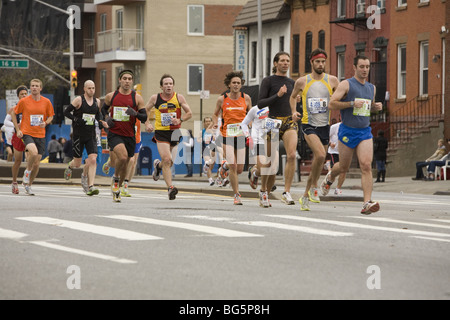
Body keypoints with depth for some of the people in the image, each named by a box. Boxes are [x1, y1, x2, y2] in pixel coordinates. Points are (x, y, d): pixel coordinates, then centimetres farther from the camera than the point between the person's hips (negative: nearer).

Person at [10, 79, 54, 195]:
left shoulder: (46, 102, 2)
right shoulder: (24, 101, -3)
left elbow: (51, 116, 15)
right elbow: (13, 113, 8)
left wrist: (46, 123, -8)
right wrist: (18, 129, 0)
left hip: (40, 135, 3)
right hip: (27, 133, -3)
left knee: (36, 163, 3)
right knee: (33, 152, -31)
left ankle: (28, 185, 22)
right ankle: (27, 172, -4)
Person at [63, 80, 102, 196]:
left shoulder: (97, 101, 7)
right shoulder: (79, 100, -8)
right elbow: (66, 112, -6)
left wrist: (101, 121, 3)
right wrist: (76, 120, -20)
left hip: (91, 135, 3)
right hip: (78, 135, -3)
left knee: (93, 160, -15)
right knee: (77, 163, 6)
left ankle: (90, 186, -10)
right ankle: (70, 166, 44)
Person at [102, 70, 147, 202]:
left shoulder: (137, 98, -1)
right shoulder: (111, 96, 2)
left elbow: (144, 118, -2)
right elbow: (104, 108, 21)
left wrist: (135, 113, -22)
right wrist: (107, 118, 0)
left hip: (129, 135, 2)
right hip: (114, 133, -2)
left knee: (124, 164, 11)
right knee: (122, 156, -28)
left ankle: (117, 189, 33)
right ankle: (115, 179, 0)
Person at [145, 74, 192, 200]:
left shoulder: (179, 97, -2)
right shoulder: (155, 98, -2)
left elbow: (189, 113, 2)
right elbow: (145, 110, 13)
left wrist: (179, 120, -15)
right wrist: (147, 123, -3)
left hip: (174, 132, 2)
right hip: (161, 133, -2)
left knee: (168, 160, 14)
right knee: (167, 159, -17)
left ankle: (158, 165, 52)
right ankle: (170, 187, -18)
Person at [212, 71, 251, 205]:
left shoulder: (246, 98, 3)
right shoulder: (222, 99, 0)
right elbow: (215, 114, 14)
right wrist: (215, 123, -6)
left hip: (241, 137, 2)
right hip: (227, 136, -2)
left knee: (239, 169, 3)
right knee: (233, 167, -12)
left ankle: (226, 165, 37)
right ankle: (236, 195, 1)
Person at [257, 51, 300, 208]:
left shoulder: (291, 83, 16)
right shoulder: (268, 81, 2)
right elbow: (260, 104, -6)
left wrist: (295, 113, 8)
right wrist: (278, 95, -17)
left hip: (289, 122, 3)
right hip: (273, 122, -3)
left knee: (292, 155, -21)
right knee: (270, 162, 1)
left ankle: (286, 192, -21)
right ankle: (264, 191, 23)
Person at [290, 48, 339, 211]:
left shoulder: (332, 81, 2)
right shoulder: (302, 82, 1)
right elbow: (293, 97, 20)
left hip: (324, 126, 3)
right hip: (308, 125, -3)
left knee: (318, 162, 7)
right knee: (320, 154, -26)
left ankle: (305, 196, 22)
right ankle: (314, 187, -8)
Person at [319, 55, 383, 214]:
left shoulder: (371, 88, 13)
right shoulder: (346, 84, -6)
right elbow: (332, 104, -12)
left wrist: (376, 106, 6)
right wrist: (352, 103, -22)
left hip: (365, 131, 3)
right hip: (347, 131, -3)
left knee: (366, 166, -14)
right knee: (344, 167, 11)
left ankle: (367, 203, -21)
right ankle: (330, 177, 47)